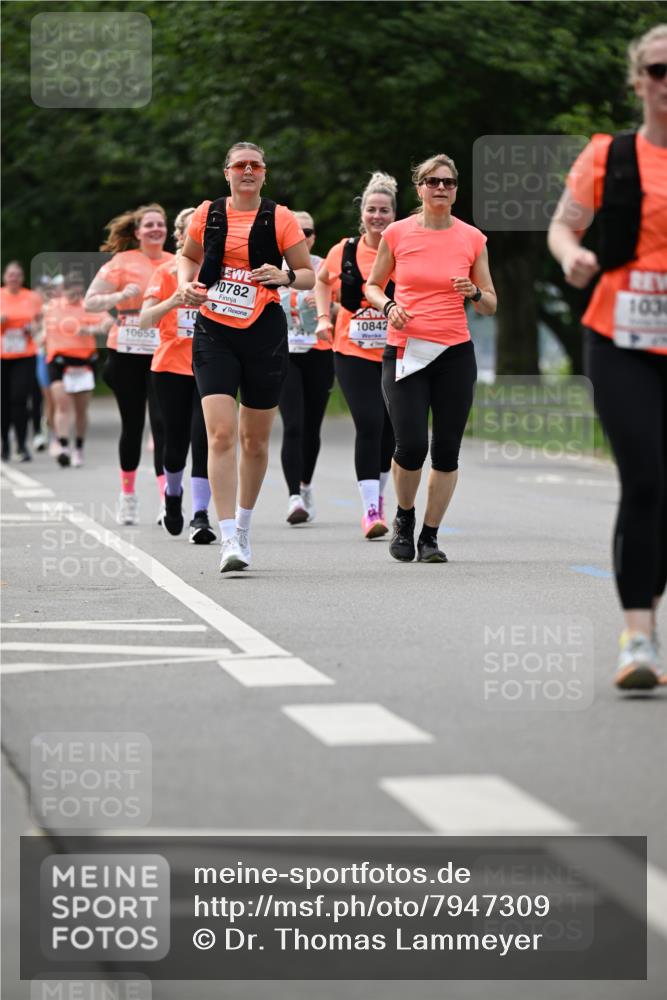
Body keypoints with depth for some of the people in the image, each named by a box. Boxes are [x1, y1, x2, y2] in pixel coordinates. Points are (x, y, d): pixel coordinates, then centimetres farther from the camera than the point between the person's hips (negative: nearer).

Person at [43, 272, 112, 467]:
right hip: (58, 361, 1)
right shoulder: (51, 307, 8)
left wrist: (92, 330, -33)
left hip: (83, 362, 0)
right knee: (62, 404, -14)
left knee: (81, 409, 6)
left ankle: (78, 449, 20)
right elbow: (46, 329, 28)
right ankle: (63, 447, -22)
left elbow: (109, 323, -17)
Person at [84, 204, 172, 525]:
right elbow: (90, 303, -2)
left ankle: (167, 500, -14)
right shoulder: (122, 262, -1)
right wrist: (121, 296, -17)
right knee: (132, 425, 8)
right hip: (127, 354, -1)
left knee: (163, 423, -11)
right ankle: (127, 494, 26)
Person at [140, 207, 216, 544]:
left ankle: (200, 516, -13)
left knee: (204, 440, -14)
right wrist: (172, 301, -25)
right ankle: (172, 496, 34)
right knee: (176, 441, 4)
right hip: (171, 367, 0)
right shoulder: (167, 271, 2)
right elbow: (144, 320, -8)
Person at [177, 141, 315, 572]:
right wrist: (187, 283, 2)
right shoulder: (208, 214, 5)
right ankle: (229, 539, -17)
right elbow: (188, 257, 23)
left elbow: (309, 275, 3)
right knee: (221, 434, -14)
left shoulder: (280, 219, 0)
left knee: (256, 439, 10)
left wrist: (285, 275, -18)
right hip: (214, 331, 0)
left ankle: (243, 525, 32)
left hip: (264, 331, 0)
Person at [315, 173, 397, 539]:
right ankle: (370, 509, -15)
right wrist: (323, 316, 10)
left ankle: (378, 496, 33)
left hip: (395, 354, 1)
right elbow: (321, 279, 22)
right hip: (353, 353, -1)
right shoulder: (345, 251, 1)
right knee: (369, 424, -14)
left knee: (388, 429, 10)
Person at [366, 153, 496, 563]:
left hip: (455, 353, 1)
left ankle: (430, 535, 15)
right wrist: (388, 305, -6)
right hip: (405, 351, -1)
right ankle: (404, 517, 16)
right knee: (412, 445, -12)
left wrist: (474, 293, -11)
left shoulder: (472, 239, 4)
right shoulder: (397, 234, 1)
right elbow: (373, 285, 14)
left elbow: (491, 305, 10)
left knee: (446, 451, 1)